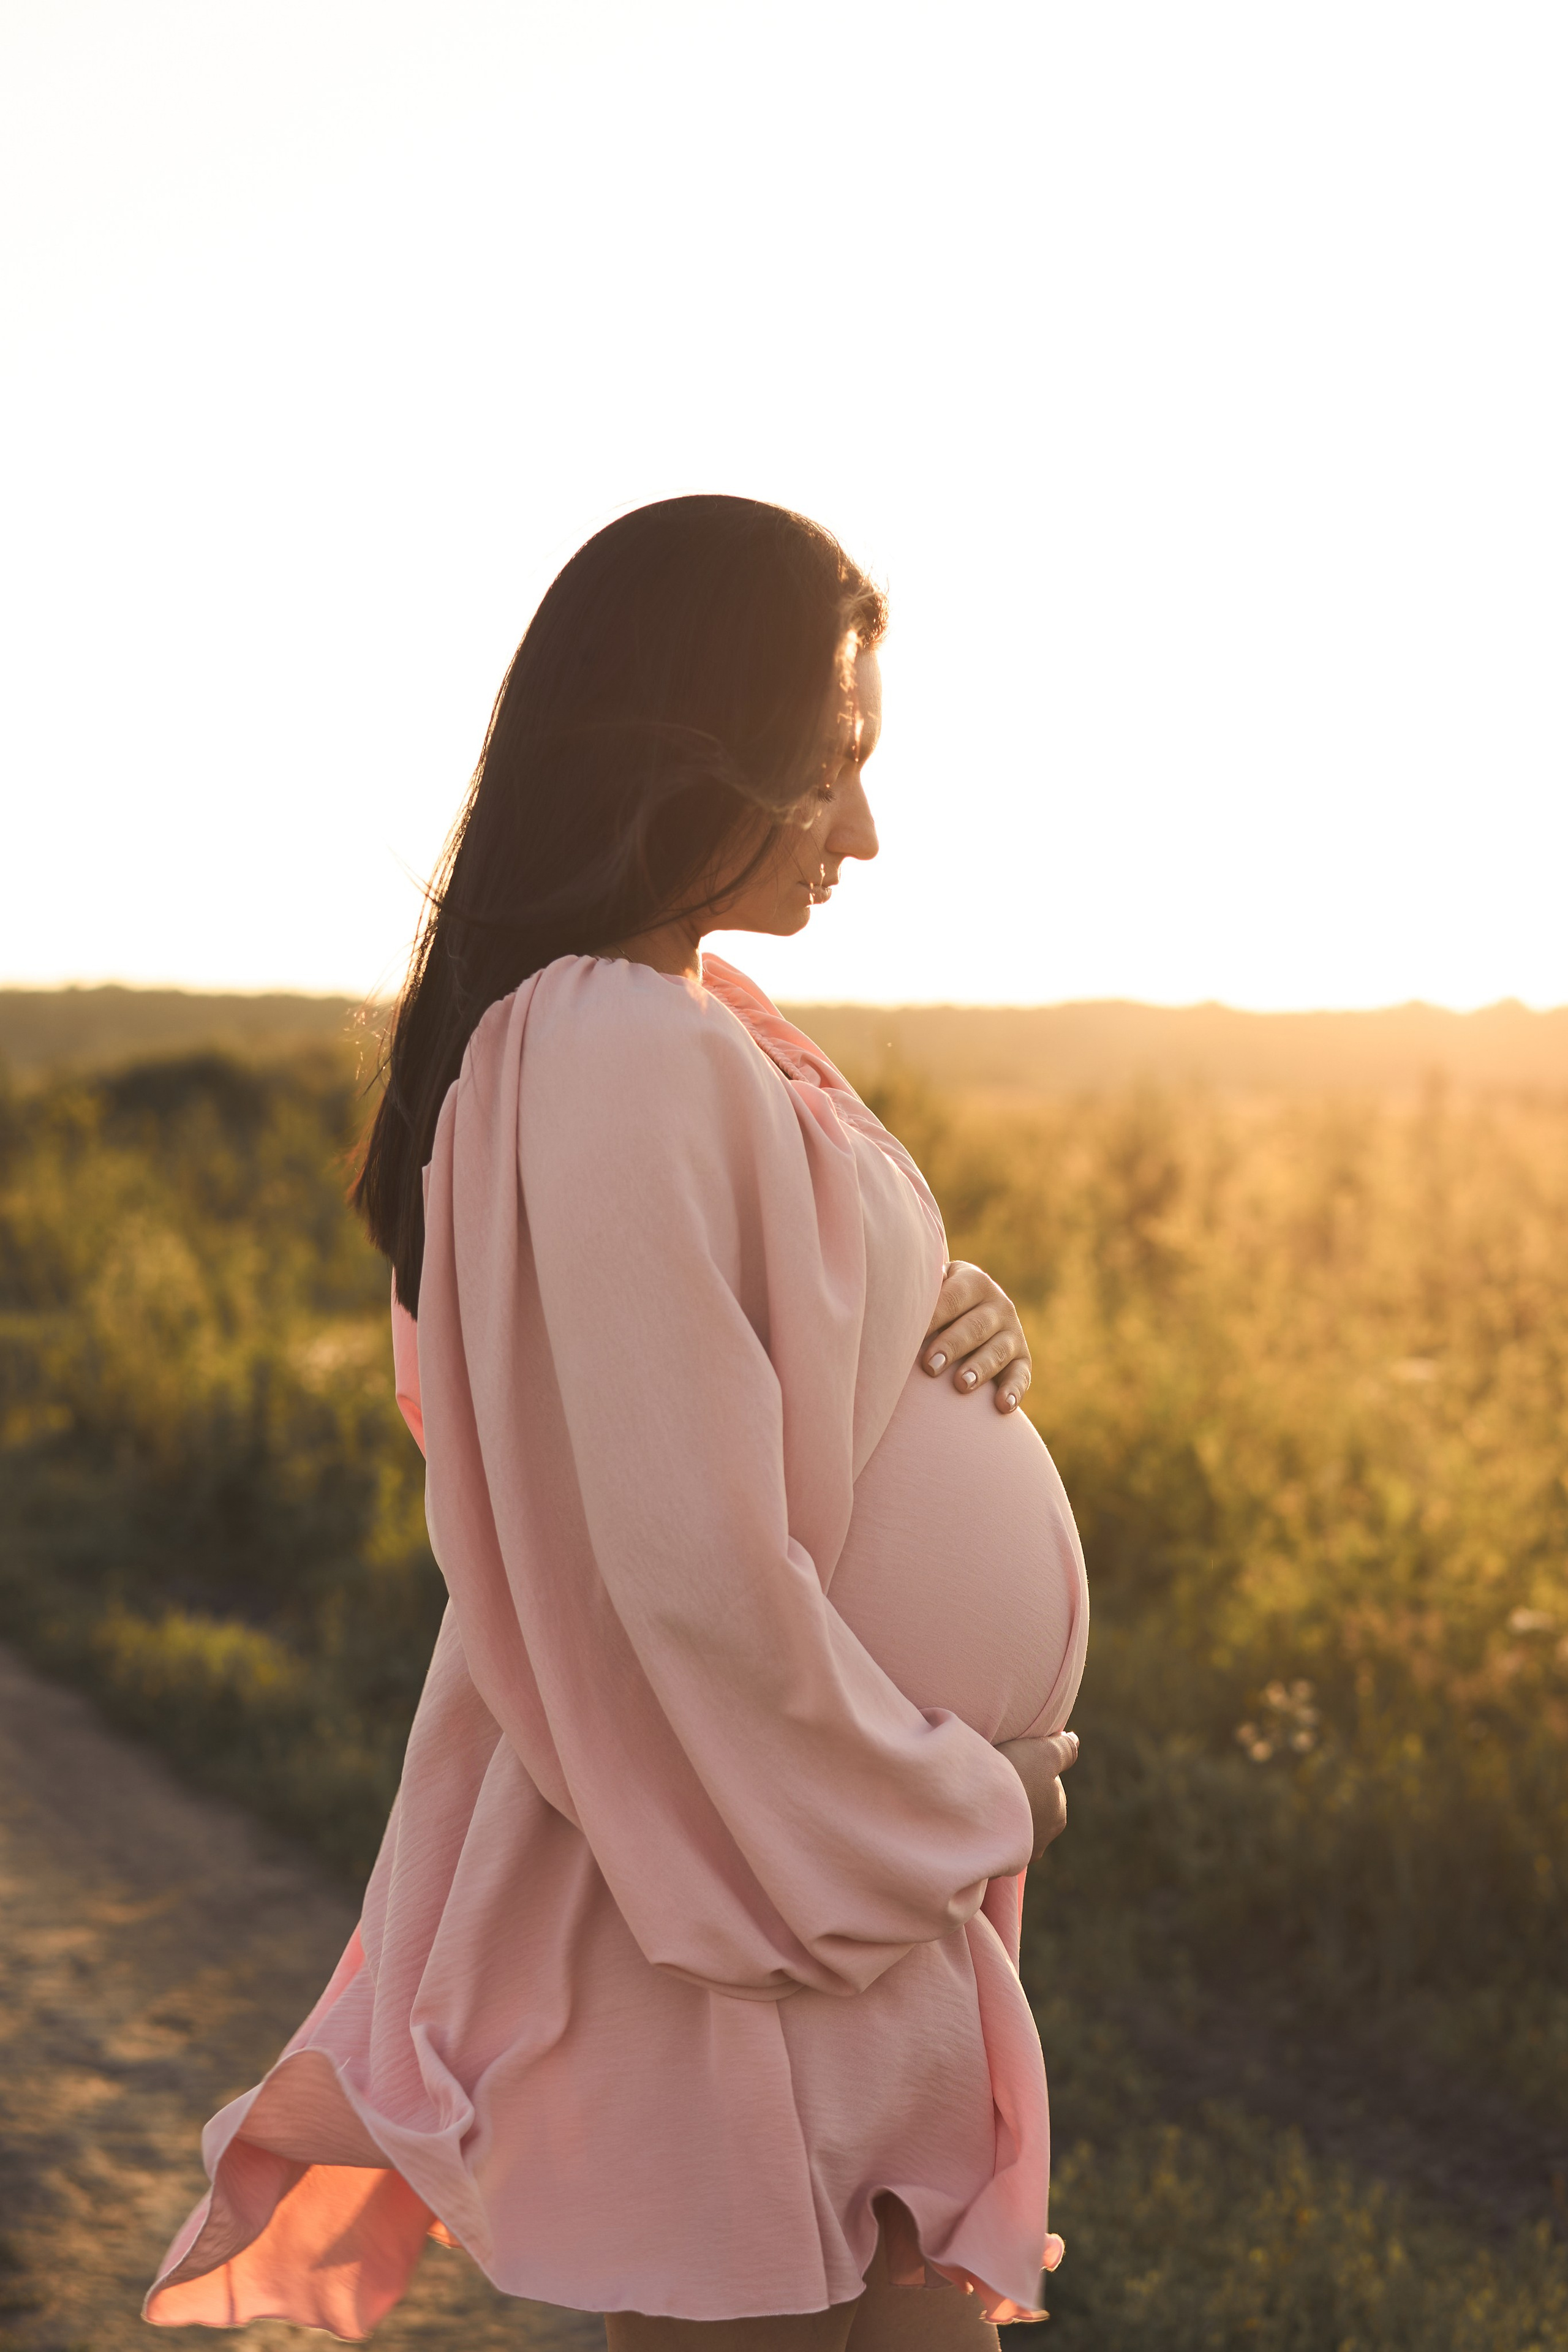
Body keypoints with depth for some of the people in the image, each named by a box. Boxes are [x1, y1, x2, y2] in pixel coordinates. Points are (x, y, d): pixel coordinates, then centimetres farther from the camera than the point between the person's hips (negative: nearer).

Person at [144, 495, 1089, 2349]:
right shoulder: (624, 1058, -23)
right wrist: (956, 1808, -12)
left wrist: (955, 1329, -5)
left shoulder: (689, 1025, 7)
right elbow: (697, 1578, -26)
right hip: (767, 1944, -9)